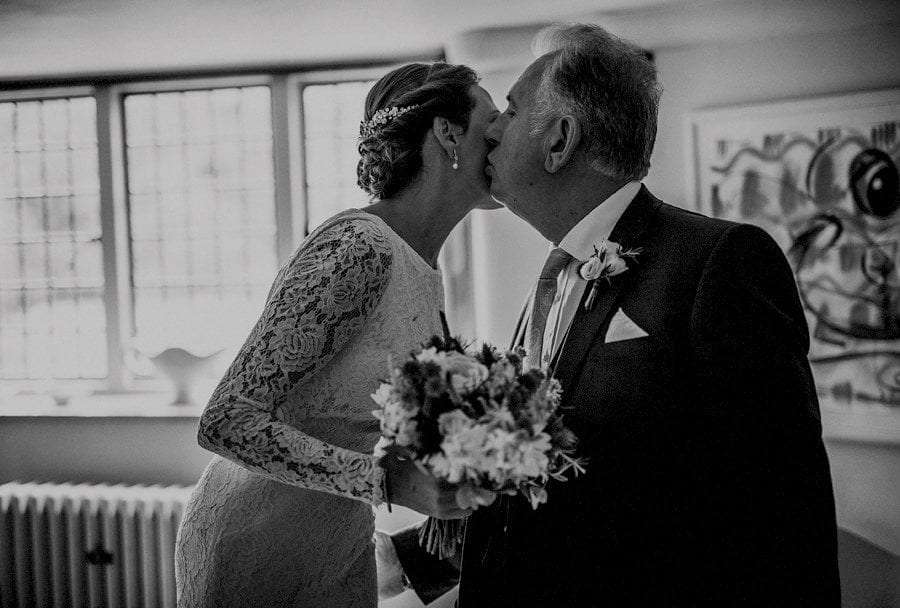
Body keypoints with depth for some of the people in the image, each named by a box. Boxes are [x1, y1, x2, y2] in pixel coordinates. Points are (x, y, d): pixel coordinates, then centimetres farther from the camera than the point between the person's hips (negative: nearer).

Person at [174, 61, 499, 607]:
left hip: (341, 549, 8)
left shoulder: (426, 274, 4)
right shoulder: (357, 247, -24)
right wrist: (390, 481, -35)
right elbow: (226, 423, -28)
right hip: (254, 548, -8)